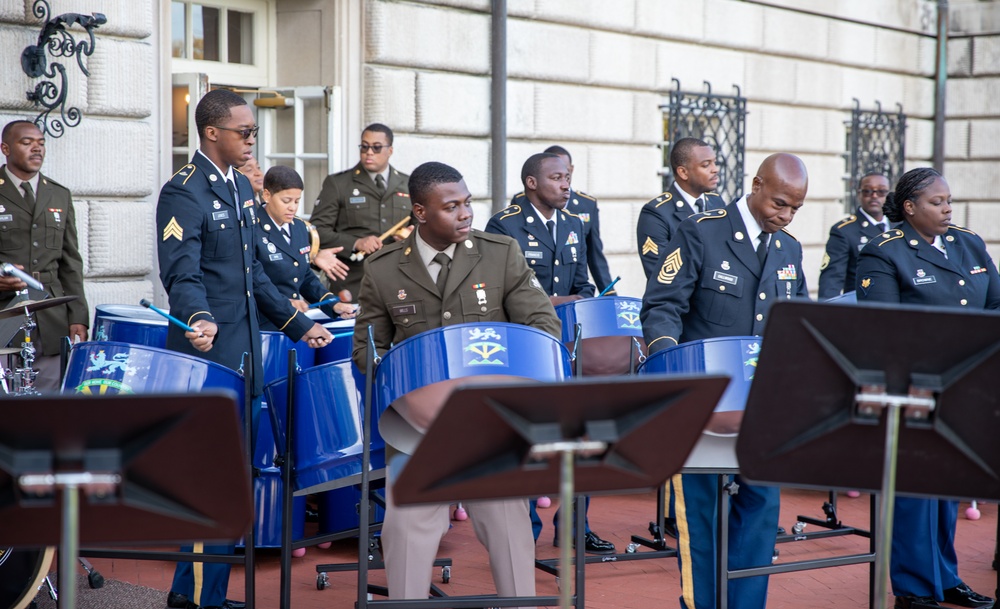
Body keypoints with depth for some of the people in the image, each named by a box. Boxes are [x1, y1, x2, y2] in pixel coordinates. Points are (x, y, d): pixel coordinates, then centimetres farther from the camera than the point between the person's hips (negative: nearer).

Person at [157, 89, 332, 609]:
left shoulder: (240, 186, 15)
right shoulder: (183, 193, -11)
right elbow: (182, 275, -22)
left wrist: (299, 324, 19)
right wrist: (199, 319, -41)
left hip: (243, 356, 8)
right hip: (206, 357, -8)